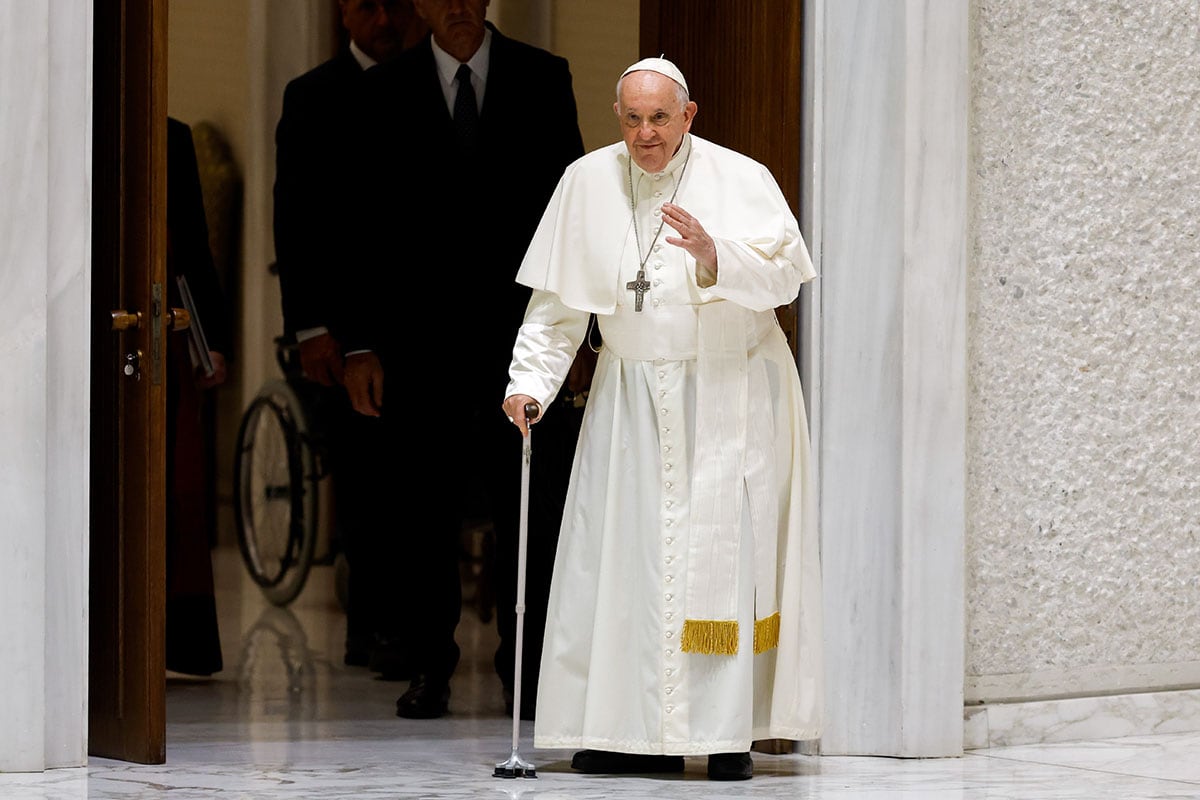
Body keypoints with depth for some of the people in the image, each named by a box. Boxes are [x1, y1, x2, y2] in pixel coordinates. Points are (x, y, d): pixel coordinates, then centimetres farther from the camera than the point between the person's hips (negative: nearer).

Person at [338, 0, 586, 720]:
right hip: (423, 335, 0)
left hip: (520, 329, 0)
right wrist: (360, 345, -2)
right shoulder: (386, 91, 5)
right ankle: (431, 665, 13)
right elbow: (367, 224, 4)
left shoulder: (542, 79, 5)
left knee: (531, 505, -1)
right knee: (427, 507, 4)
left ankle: (527, 666, 7)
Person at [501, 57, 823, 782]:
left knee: (725, 554, -6)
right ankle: (638, 730, 3)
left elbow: (784, 277, -15)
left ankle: (729, 731, -2)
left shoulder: (740, 180, -6)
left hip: (730, 397, -3)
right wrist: (530, 381, -5)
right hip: (632, 398, 3)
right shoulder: (588, 182, 3)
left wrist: (714, 257, -31)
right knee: (619, 555, -2)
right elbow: (558, 301, 6)